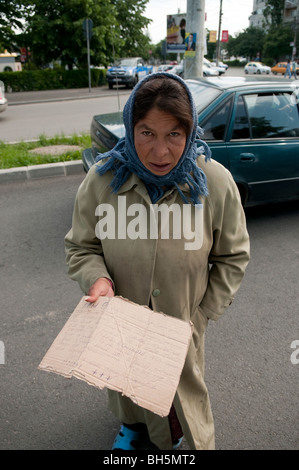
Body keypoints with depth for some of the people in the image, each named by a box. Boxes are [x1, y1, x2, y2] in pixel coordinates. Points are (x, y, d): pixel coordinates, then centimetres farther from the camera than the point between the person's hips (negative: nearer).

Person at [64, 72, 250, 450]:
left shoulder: (215, 182, -20)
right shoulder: (102, 179, -20)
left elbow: (232, 256, -7)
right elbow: (80, 247, -6)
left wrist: (201, 316, -8)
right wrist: (97, 279, -27)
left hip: (181, 323, -1)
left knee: (180, 388, 24)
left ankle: (179, 438, 61)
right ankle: (131, 424, 67)